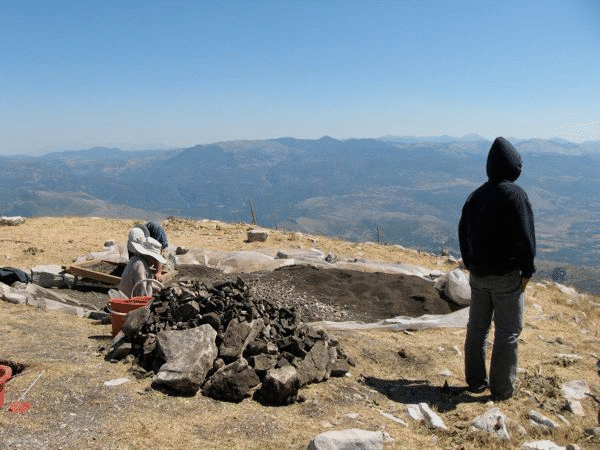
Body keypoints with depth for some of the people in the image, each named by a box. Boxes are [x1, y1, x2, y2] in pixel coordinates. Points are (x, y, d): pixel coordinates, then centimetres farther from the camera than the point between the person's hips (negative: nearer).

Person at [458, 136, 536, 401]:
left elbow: (463, 232, 12)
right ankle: (502, 389, 14)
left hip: (478, 274, 7)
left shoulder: (475, 196, 7)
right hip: (507, 275, -6)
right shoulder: (515, 195, -16)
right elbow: (524, 237, -21)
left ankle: (476, 381, 26)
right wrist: (527, 270, -9)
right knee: (507, 333, 6)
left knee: (476, 329, 15)